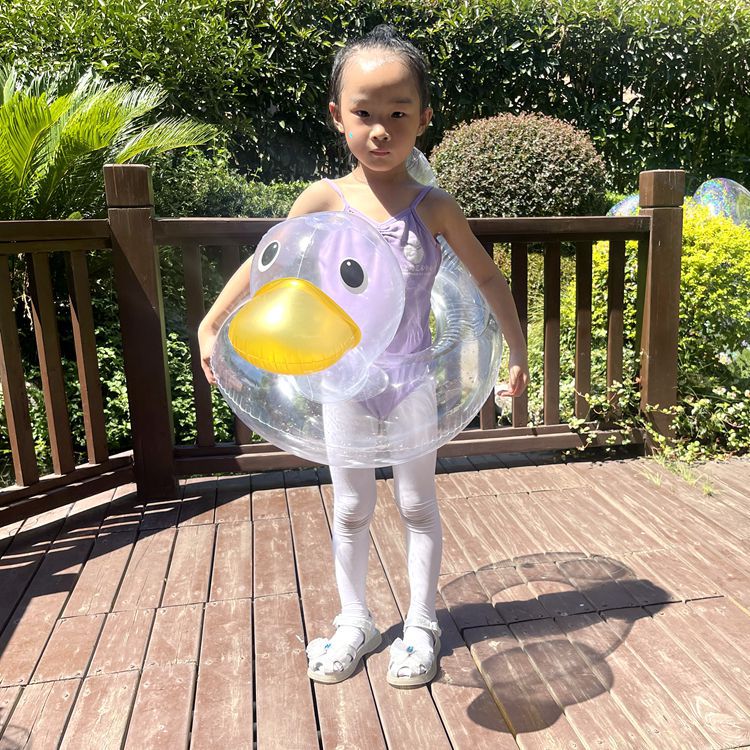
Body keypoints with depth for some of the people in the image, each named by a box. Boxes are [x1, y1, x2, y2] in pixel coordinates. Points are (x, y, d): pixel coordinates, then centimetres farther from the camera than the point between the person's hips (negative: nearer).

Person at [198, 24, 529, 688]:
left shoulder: (434, 207, -8)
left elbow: (488, 278, 2)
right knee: (351, 508, 13)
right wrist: (211, 327, -1)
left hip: (412, 379, -1)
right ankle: (355, 623, 34)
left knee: (417, 505, 12)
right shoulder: (325, 200, -7)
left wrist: (518, 352, 2)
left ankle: (421, 627, 31)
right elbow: (263, 264, 1)